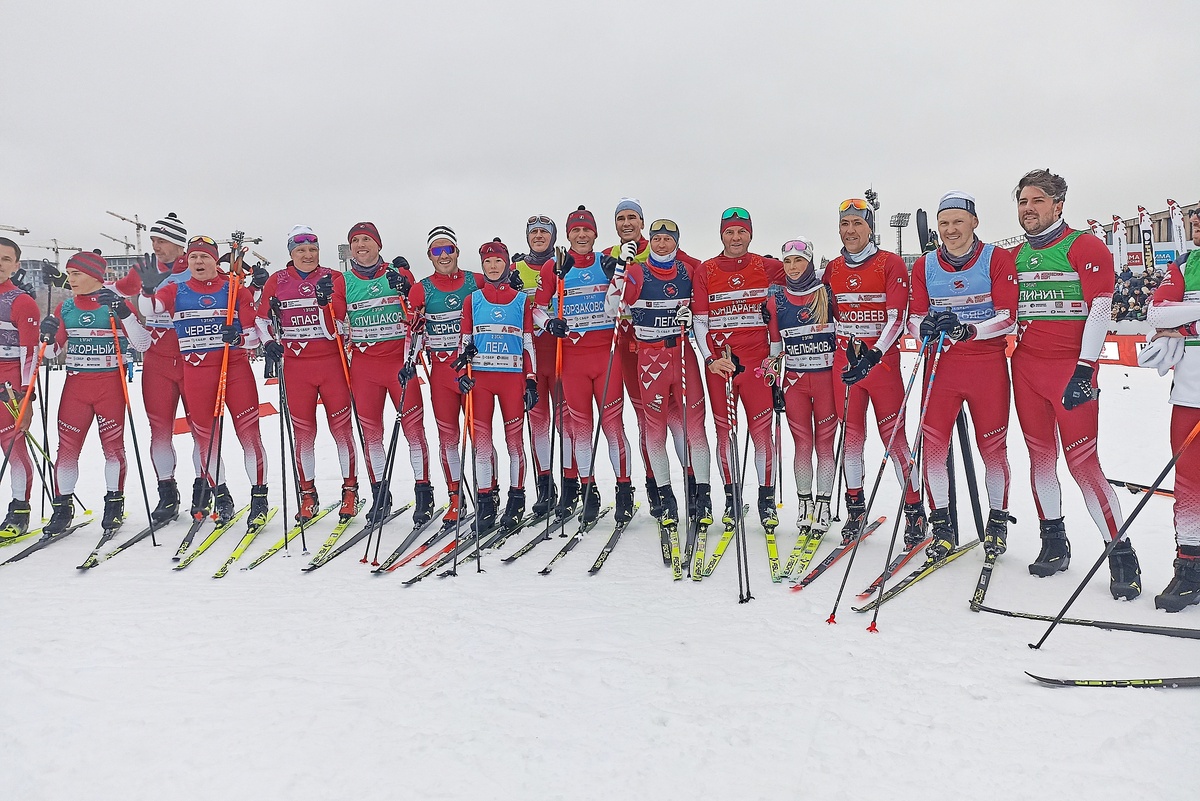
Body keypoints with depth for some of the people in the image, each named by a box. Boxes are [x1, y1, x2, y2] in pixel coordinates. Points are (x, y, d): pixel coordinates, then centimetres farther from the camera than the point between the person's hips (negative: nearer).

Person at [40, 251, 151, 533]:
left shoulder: (115, 304, -4)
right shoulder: (65, 308, 9)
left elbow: (142, 344, -11)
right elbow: (52, 352, 16)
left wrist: (125, 315, -24)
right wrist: (48, 337, -6)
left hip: (111, 383, -4)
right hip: (75, 384, 4)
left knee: (113, 444, 3)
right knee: (67, 446, 2)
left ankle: (114, 503, 16)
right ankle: (62, 507, 12)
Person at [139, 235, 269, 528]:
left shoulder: (235, 290, 6)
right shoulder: (176, 291, 10)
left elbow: (253, 335, 4)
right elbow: (148, 309, -6)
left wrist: (239, 338, -16)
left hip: (235, 366, -2)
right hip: (196, 372, 2)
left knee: (249, 432, -6)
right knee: (205, 436, 6)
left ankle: (259, 498, 5)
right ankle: (221, 498, 22)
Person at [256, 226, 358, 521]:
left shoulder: (333, 278, 3)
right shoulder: (276, 281, 6)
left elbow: (336, 326, -4)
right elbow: (261, 318, 15)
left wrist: (326, 300, -21)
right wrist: (269, 342, -1)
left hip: (331, 361, -1)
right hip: (295, 364, 1)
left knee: (342, 426, 0)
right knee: (303, 431, 5)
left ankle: (350, 490, 12)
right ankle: (308, 495, 16)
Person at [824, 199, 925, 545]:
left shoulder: (891, 264, -4)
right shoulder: (833, 269, 10)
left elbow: (897, 317, -12)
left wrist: (873, 355, -23)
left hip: (883, 360, -4)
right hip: (845, 361, 4)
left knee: (894, 436, -4)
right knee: (850, 435, 6)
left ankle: (914, 510, 6)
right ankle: (855, 506, 17)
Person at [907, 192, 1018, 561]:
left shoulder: (998, 259, -2)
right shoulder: (924, 266, 6)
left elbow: (1007, 318, -8)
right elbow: (914, 319, 5)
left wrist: (967, 329, -25)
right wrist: (926, 326, -20)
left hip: (988, 363, -2)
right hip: (941, 363, 2)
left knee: (993, 445, 4)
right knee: (933, 441, -3)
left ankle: (997, 520, 23)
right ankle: (942, 524, 9)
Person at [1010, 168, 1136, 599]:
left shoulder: (1086, 247, -3)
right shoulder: (1013, 257, 14)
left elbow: (1100, 309, -10)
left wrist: (1085, 370, -16)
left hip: (1071, 370, -5)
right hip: (1025, 369, 5)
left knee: (1083, 461, -8)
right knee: (1040, 455, 9)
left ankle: (1122, 555, 2)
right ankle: (1053, 541, 21)